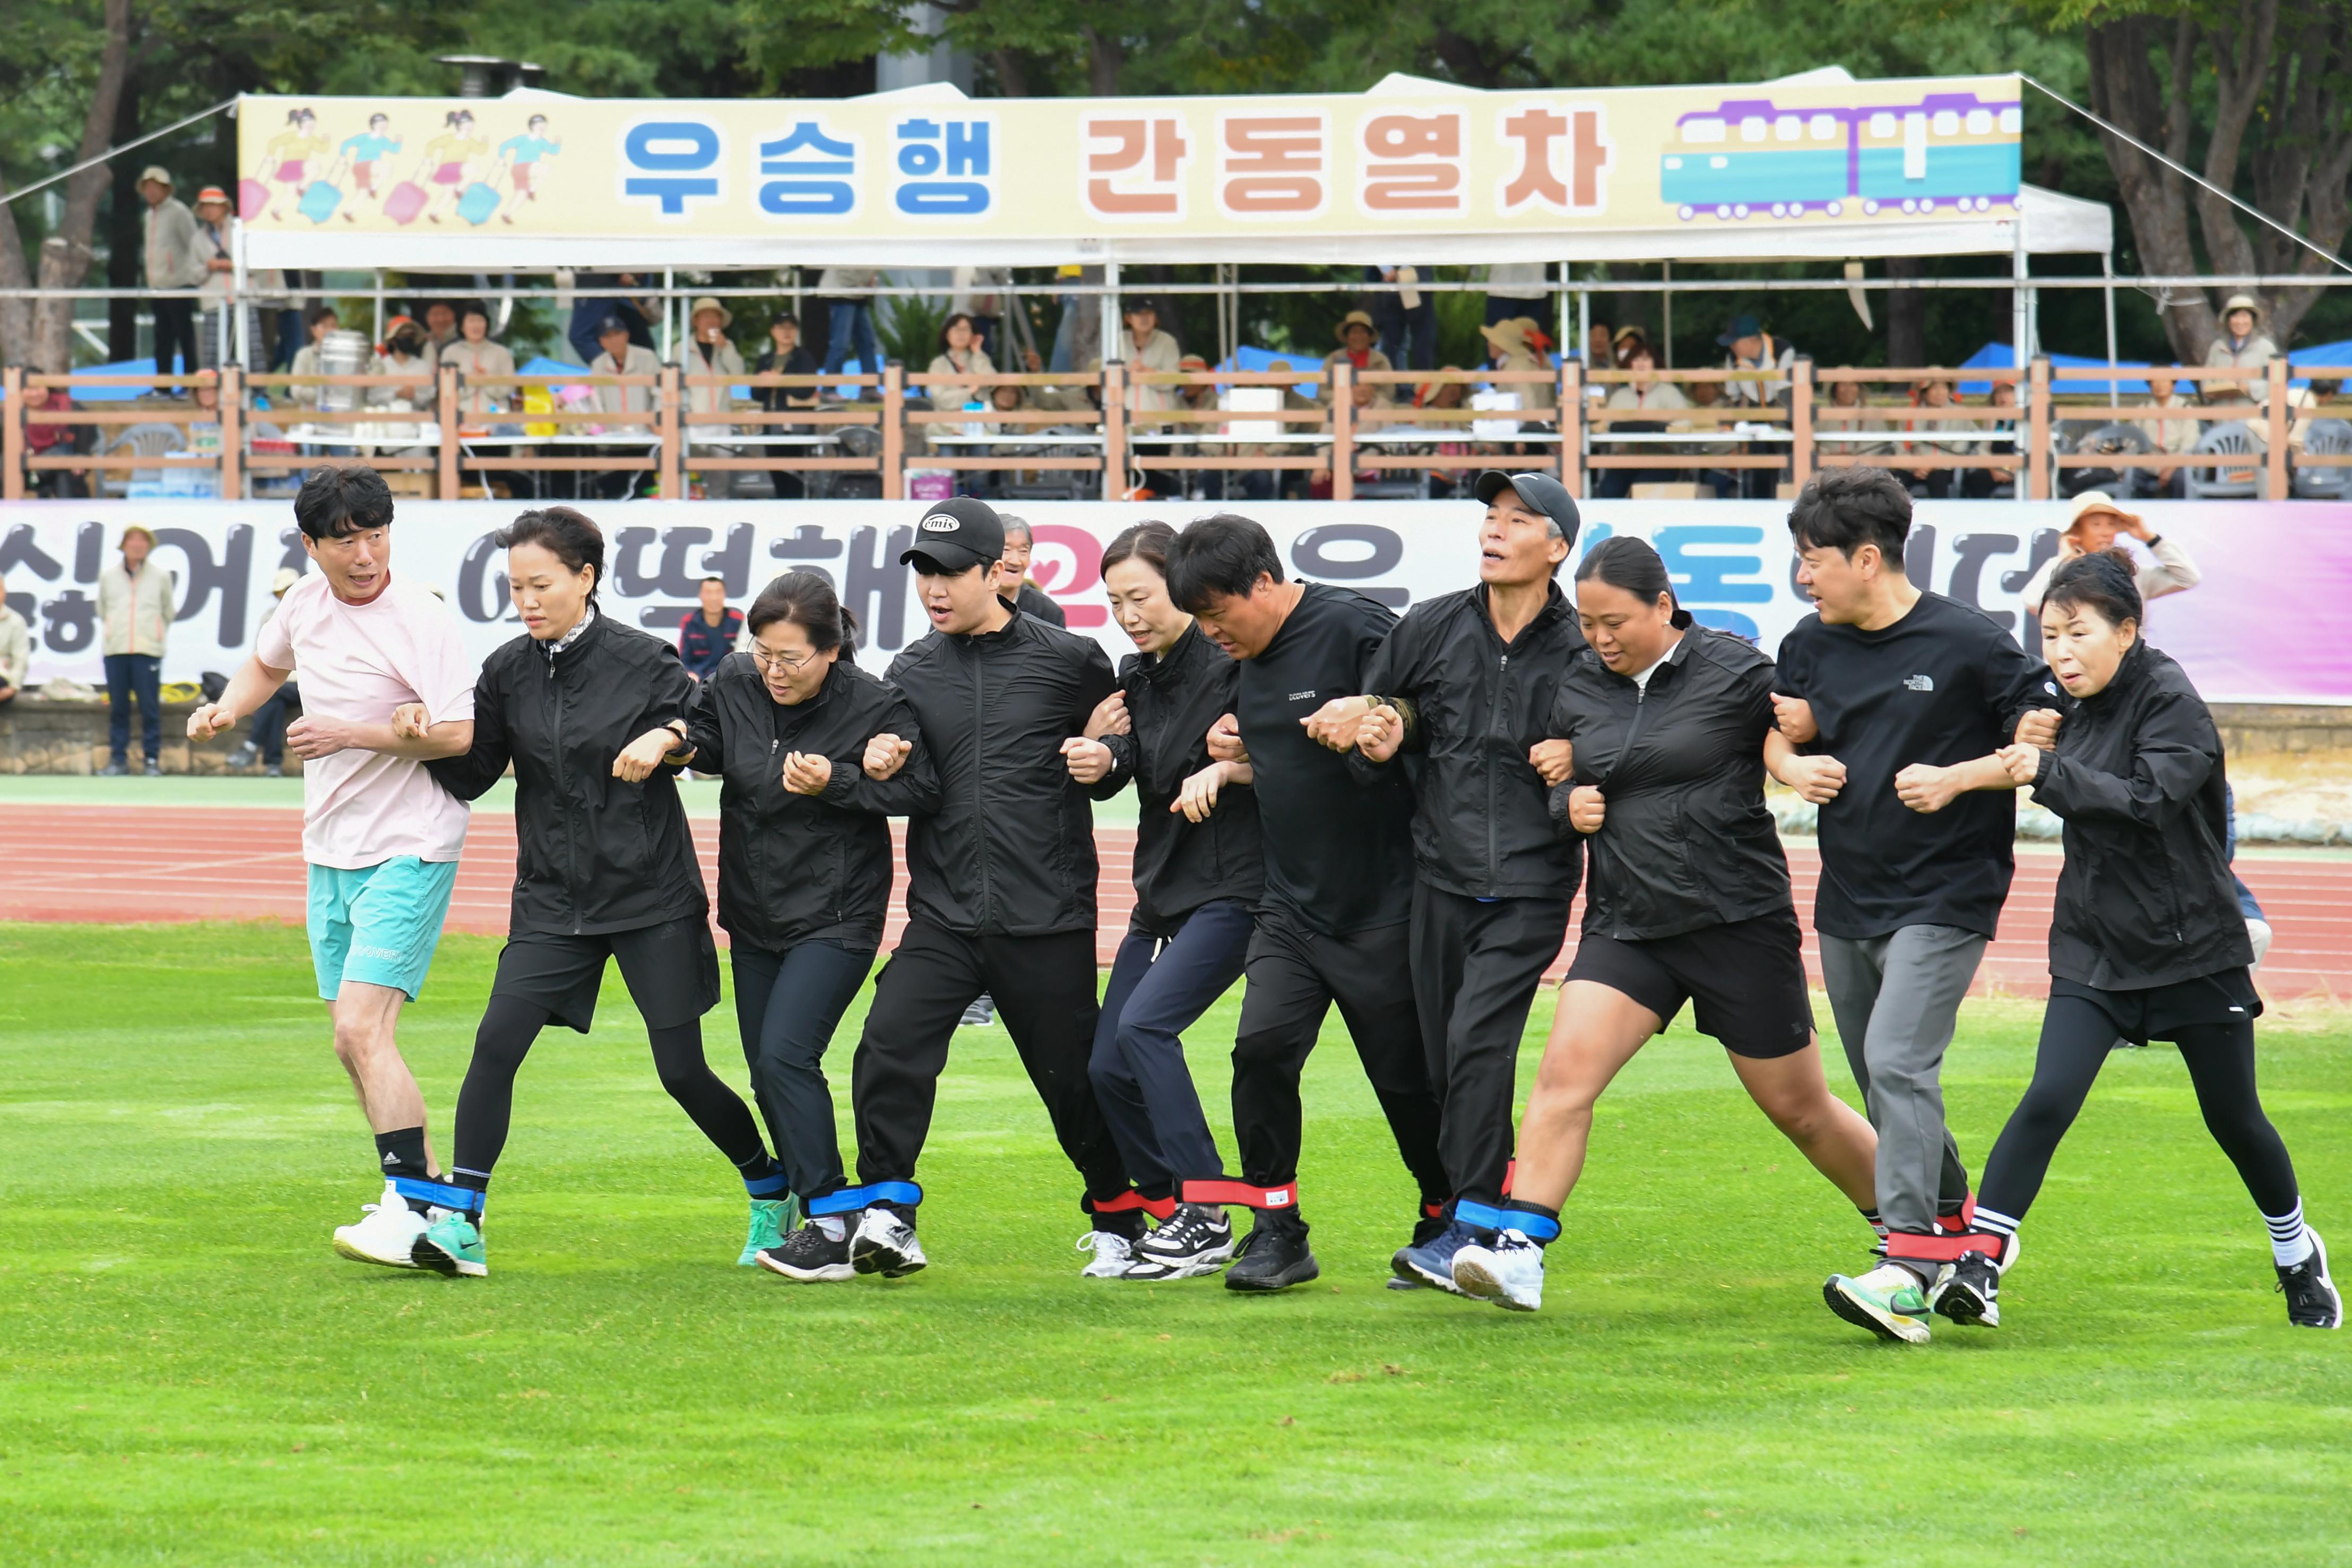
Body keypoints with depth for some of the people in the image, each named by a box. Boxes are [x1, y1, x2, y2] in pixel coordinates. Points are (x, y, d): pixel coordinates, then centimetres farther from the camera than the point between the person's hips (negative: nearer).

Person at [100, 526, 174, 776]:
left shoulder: (160, 577, 7)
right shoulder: (108, 576, 10)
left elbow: (169, 612, 16)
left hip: (148, 652, -2)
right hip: (116, 651, 2)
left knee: (150, 708, -4)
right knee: (118, 708, 2)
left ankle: (153, 759, 1)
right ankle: (118, 758, 7)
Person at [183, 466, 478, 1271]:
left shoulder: (421, 621, -16)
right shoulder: (306, 601, 6)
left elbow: (462, 735, -23)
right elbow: (268, 662, 28)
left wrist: (352, 734, -23)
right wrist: (226, 711, 9)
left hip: (409, 849, -8)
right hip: (331, 852, 8)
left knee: (362, 1027, -21)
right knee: (354, 1044, 11)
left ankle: (412, 1209, -21)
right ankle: (430, 1193, 23)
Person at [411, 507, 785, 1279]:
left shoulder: (644, 660, -9)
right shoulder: (508, 671, 2)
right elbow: (472, 775, 5)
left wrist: (667, 739, -20)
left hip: (651, 897, -3)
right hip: (551, 898, 3)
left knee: (683, 1070, 1)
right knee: (497, 1042, -14)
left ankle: (775, 1197, 23)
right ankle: (458, 1223, -12)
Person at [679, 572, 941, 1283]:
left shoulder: (874, 705, -16)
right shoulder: (734, 682, -4)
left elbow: (924, 790, -14)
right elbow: (706, 745, 9)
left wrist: (836, 783, -25)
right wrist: (677, 741, -14)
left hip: (835, 916, -6)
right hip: (755, 913, 6)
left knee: (785, 1056, -18)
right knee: (767, 1072, 11)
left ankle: (832, 1229, -14)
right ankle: (805, 1203, 27)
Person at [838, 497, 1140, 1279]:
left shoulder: (1069, 659, -1)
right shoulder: (911, 673, 10)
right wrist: (882, 766, -1)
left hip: (1047, 917, -3)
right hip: (944, 914, 3)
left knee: (1074, 1073, 6)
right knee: (890, 1046, -16)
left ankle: (1118, 1216, 27)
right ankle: (886, 1213, -7)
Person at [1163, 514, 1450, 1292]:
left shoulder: (1354, 628, -14)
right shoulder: (1248, 660, 9)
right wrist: (1236, 757, 2)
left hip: (1382, 906, -6)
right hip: (1290, 905, 6)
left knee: (1406, 1074, 3)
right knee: (1262, 1047, -11)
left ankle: (1445, 1223, 24)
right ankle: (1277, 1230, -4)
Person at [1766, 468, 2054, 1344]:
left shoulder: (1968, 643, -11)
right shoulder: (1812, 646, 6)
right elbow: (1774, 735, 20)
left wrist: (1956, 779, -21)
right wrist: (1793, 766, -3)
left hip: (1943, 899, -7)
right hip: (1847, 900, 7)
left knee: (1899, 1061, -21)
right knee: (1880, 1080, 14)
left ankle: (1910, 1272, -27)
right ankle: (1954, 1223, 34)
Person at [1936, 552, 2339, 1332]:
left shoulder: (2173, 703, -16)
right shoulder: (2076, 708, 3)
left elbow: (2148, 800, -29)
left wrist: (2048, 772, -36)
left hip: (2194, 947, -4)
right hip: (2095, 947, 4)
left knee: (2234, 1119, 11)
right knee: (2047, 1100, -15)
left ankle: (2299, 1258, 36)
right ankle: (1978, 1267, -19)